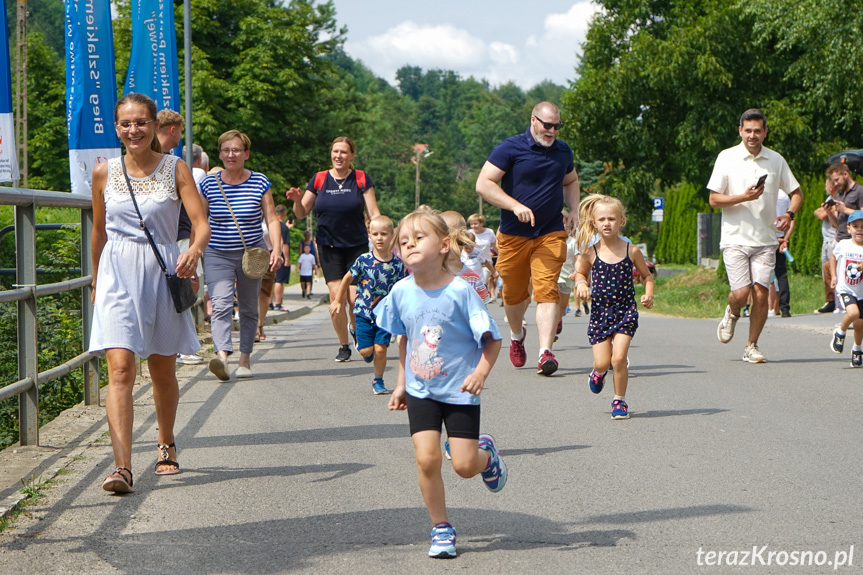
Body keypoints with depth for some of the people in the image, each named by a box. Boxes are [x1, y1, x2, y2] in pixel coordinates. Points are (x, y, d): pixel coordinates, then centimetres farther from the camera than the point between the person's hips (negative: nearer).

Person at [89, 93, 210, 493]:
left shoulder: (175, 170, -1)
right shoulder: (104, 172, 4)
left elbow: (201, 222, -10)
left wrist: (194, 250, -31)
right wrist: (96, 280, 22)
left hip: (163, 274, 0)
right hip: (118, 275, 0)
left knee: (163, 371, 14)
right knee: (120, 369, -15)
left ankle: (166, 446, 39)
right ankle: (122, 467, -22)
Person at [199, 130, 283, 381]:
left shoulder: (260, 183, -1)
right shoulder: (209, 184, 1)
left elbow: (271, 219, -1)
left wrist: (277, 250, -13)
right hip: (217, 255, -1)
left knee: (249, 308, 8)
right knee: (221, 305, -19)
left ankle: (245, 359, 20)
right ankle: (222, 356, -34)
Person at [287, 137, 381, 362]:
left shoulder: (361, 179, 1)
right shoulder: (319, 180, 4)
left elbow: (374, 214, -2)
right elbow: (302, 213, 9)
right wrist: (297, 200, -12)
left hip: (357, 246, -1)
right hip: (329, 247, 1)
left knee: (355, 298, -10)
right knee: (336, 298, -7)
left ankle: (357, 331, 22)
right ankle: (343, 346, 9)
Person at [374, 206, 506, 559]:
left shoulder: (460, 291, -16)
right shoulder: (401, 293, -3)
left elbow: (492, 339, -11)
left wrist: (481, 372, -26)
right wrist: (401, 383, 15)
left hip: (459, 392, -3)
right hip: (420, 391, 3)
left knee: (464, 465, -5)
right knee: (427, 459, -11)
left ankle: (487, 453, 32)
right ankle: (441, 528, 7)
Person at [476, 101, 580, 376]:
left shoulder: (563, 151, 10)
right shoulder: (511, 148, -7)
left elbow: (571, 181, 29)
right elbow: (483, 184, -12)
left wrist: (573, 210, 10)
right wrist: (515, 206, -22)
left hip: (551, 234, 2)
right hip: (514, 236, -2)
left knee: (547, 290, -15)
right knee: (514, 292, 12)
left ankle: (545, 352, -21)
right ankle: (517, 334, 42)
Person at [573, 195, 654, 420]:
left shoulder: (631, 251, -4)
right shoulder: (590, 253, -2)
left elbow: (647, 276, 9)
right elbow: (580, 273, 15)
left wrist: (648, 294, -9)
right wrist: (581, 284, -7)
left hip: (626, 311, -1)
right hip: (600, 311, 1)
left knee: (618, 358, -13)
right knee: (602, 362, -3)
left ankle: (619, 401, 7)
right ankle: (598, 373, 37)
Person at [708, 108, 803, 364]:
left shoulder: (776, 160, 7)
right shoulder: (727, 158, 0)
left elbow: (797, 193, 17)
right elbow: (714, 200, -2)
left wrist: (789, 214, -4)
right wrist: (744, 197, -17)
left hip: (765, 240, 2)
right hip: (735, 238, -2)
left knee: (761, 293, -4)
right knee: (741, 293, -12)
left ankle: (752, 346, 12)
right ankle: (732, 314, 24)